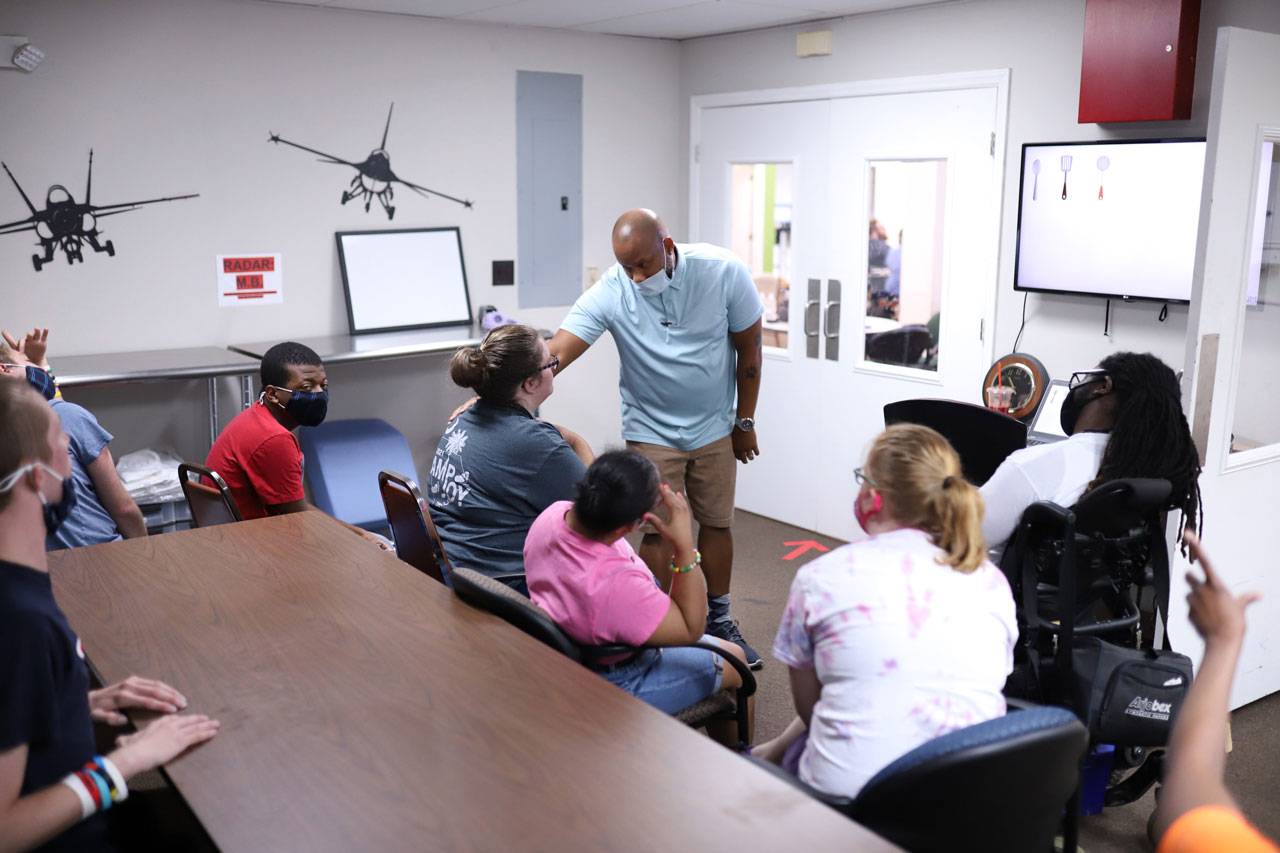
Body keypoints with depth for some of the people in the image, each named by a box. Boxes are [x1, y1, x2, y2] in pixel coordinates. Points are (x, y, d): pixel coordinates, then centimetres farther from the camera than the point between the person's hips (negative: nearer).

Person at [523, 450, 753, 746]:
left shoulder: (554, 514, -21)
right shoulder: (616, 585, -43)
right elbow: (691, 629, -25)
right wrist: (685, 546, -33)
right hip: (612, 687, -7)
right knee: (735, 660, 12)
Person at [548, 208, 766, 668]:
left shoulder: (723, 272, -18)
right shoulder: (609, 292, -21)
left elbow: (750, 348, -6)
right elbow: (554, 355, -31)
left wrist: (745, 422, -1)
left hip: (715, 427, 2)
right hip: (651, 431, -1)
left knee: (717, 522, 11)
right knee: (658, 530, -1)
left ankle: (719, 621, 29)